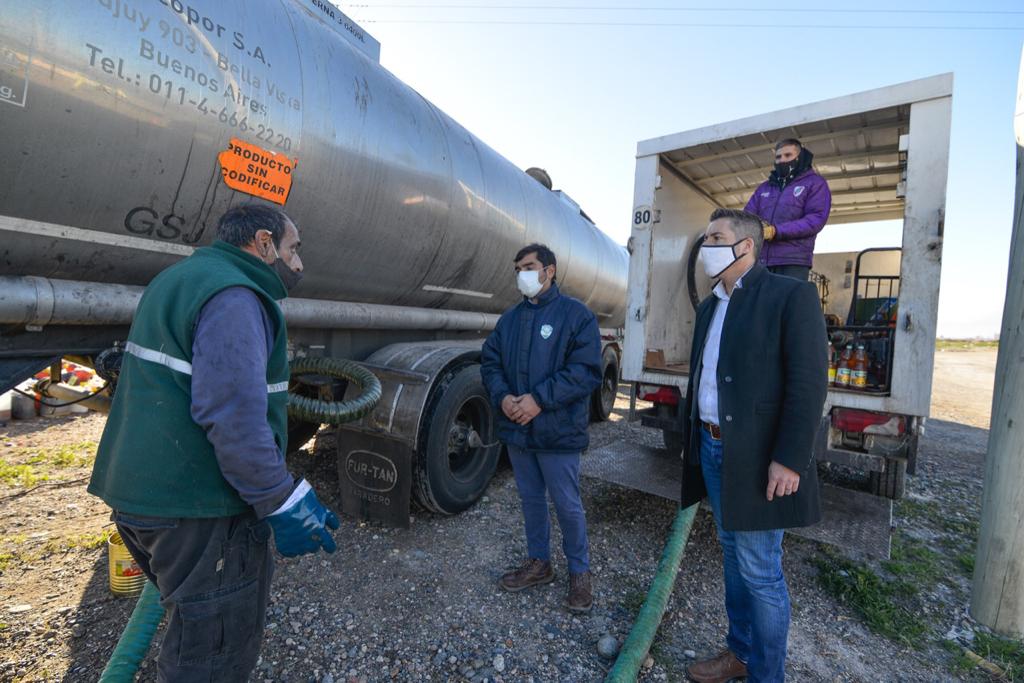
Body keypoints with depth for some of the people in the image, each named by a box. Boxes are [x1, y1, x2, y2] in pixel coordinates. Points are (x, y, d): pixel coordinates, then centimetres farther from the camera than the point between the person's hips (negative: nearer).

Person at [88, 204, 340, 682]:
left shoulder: (176, 279, 16)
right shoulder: (234, 296, -19)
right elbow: (233, 416, -29)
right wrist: (283, 502, -23)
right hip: (198, 509, -10)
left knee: (194, 625, 28)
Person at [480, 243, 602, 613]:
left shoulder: (576, 315, -8)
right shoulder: (509, 318, 10)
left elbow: (586, 371, -16)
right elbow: (490, 362, 9)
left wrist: (539, 399, -22)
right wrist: (502, 397, -10)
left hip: (557, 430, -5)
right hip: (517, 429, 6)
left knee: (567, 505, 7)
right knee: (531, 499, 19)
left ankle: (580, 572, 29)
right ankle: (538, 563, 38)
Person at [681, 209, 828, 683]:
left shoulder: (791, 296, -10)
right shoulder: (710, 306, 13)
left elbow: (809, 383, -16)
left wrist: (789, 460, -19)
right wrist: (692, 438, 15)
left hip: (757, 459, -7)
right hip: (712, 450, 8)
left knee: (759, 572, 4)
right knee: (733, 558, 20)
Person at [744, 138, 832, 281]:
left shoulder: (815, 183, 11)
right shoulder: (764, 187, 25)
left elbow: (817, 218, -4)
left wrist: (776, 231, -17)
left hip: (793, 261, -4)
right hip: (759, 260, 4)